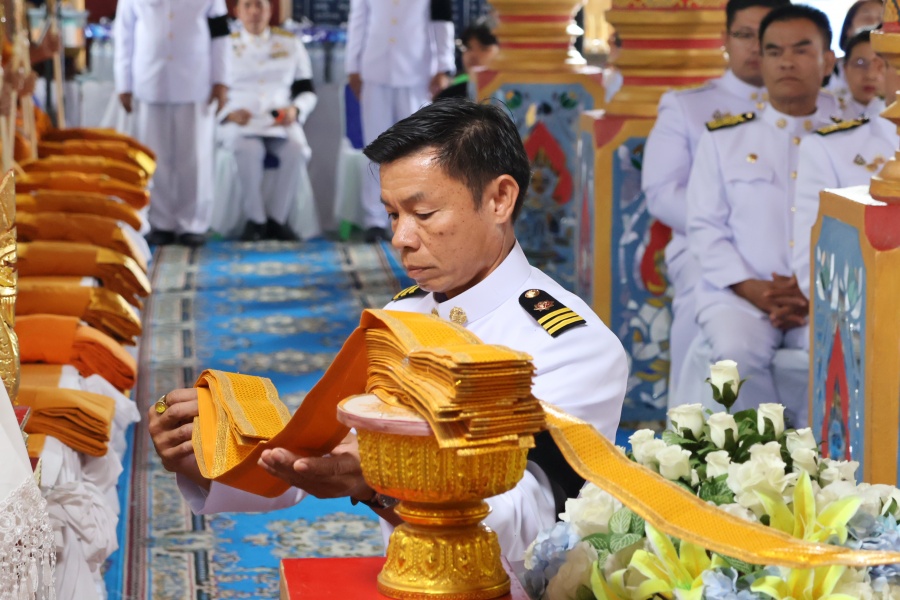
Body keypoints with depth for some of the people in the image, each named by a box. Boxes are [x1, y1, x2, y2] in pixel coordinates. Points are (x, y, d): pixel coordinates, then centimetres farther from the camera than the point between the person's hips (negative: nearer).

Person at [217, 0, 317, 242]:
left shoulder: (291, 44, 15)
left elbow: (307, 91, 16)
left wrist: (295, 110, -7)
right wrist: (229, 113, -12)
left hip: (282, 124, 2)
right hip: (240, 124, -2)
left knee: (296, 151, -33)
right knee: (250, 150, -37)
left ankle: (277, 219, -22)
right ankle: (255, 220, -25)